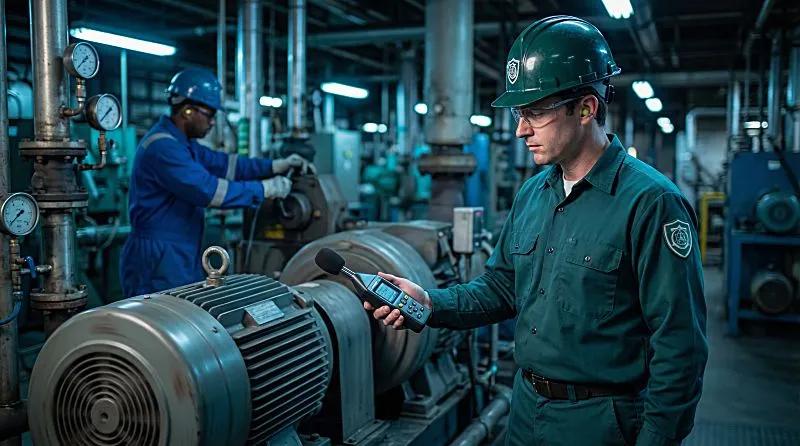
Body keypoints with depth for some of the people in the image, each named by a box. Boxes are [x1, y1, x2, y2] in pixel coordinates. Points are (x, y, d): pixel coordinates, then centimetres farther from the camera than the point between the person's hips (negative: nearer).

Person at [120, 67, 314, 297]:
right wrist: (265, 189, -16)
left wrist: (275, 165, 5)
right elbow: (209, 190, -24)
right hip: (157, 263, -10)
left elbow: (222, 164, 14)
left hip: (184, 261, 10)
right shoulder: (162, 147, -20)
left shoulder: (183, 144, 14)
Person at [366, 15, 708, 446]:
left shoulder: (650, 202, -19)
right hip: (526, 409, 7)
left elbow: (679, 346, -18)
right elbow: (501, 286, 11)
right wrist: (431, 303, -5)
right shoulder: (531, 195, 4)